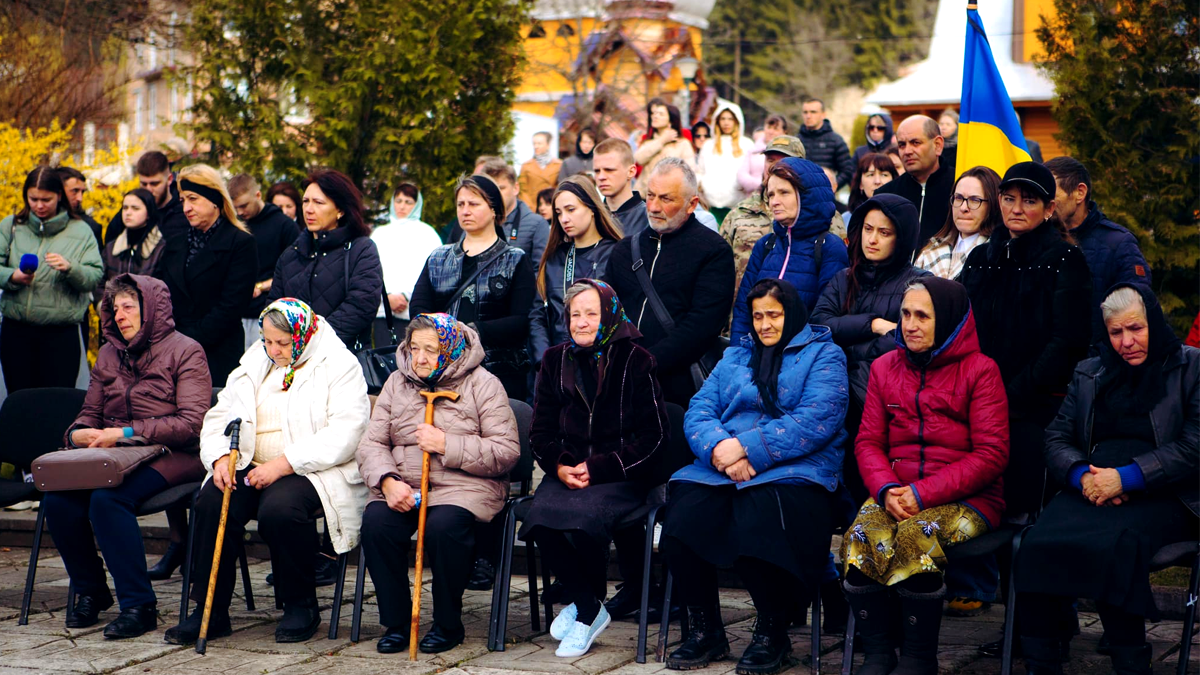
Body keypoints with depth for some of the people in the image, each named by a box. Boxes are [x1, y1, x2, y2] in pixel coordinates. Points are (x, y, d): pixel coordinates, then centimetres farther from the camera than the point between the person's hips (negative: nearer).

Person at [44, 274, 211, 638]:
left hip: (170, 457, -6)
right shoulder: (109, 353, 17)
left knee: (107, 499, -33)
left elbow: (191, 423, -12)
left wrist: (126, 433, -19)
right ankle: (90, 591, -3)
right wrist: (78, 433, -6)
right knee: (56, 496, -22)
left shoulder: (184, 351, -2)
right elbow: (91, 413, 20)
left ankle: (139, 605, -25)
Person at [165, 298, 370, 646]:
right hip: (253, 467, 5)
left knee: (279, 508, -36)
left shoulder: (339, 367, -4)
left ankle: (301, 605, -14)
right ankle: (209, 610, -15)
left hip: (313, 472, -5)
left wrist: (283, 464, -23)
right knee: (211, 502, -24)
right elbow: (221, 415, 15)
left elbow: (343, 434, -16)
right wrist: (221, 457, -8)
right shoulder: (255, 364, 16)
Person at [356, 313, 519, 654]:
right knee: (376, 521, -27)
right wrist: (388, 481, -12)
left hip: (464, 485, -4)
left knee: (443, 526, -35)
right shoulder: (397, 383, 15)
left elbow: (506, 452, -7)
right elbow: (371, 444, 9)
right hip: (403, 487, 4)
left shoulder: (483, 385, 2)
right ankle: (395, 622, -12)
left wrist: (447, 445, -13)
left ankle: (448, 625, -13)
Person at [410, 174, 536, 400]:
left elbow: (522, 322, -6)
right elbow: (417, 308, 5)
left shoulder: (516, 261, 7)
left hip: (499, 372, -3)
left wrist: (476, 331, -19)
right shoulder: (438, 259, 19)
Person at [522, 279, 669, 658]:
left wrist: (597, 468, -11)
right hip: (567, 473, 4)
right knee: (541, 516, -30)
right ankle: (590, 610, -12)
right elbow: (540, 432, 16)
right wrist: (559, 466, -6)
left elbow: (655, 436, -3)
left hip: (621, 477, -4)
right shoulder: (555, 361, 13)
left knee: (584, 515, -35)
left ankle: (582, 606, -7)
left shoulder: (634, 360, 0)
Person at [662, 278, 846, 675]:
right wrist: (720, 448, -10)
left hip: (793, 468, -5)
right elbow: (698, 413, 14)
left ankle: (772, 634, -11)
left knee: (756, 526, -36)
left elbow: (815, 422, -8)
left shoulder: (823, 356, 9)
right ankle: (704, 630, -6)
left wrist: (746, 447, -15)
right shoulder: (735, 357, 26)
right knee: (681, 521, -25)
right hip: (721, 471, 5)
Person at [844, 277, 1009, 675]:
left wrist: (923, 493, -15)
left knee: (916, 536, -34)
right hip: (896, 492, 4)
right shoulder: (885, 367, 14)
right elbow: (868, 442, 12)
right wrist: (887, 489, -11)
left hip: (966, 497, -4)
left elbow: (991, 454, -7)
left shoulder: (979, 370, -1)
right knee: (860, 538, -28)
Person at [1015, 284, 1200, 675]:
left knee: (1111, 547, -37)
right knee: (1037, 546, -29)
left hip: (1161, 496, -4)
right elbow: (1056, 438, 17)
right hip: (1090, 491, 4)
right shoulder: (1088, 374, 24)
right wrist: (1082, 475, -6)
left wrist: (1126, 477, -13)